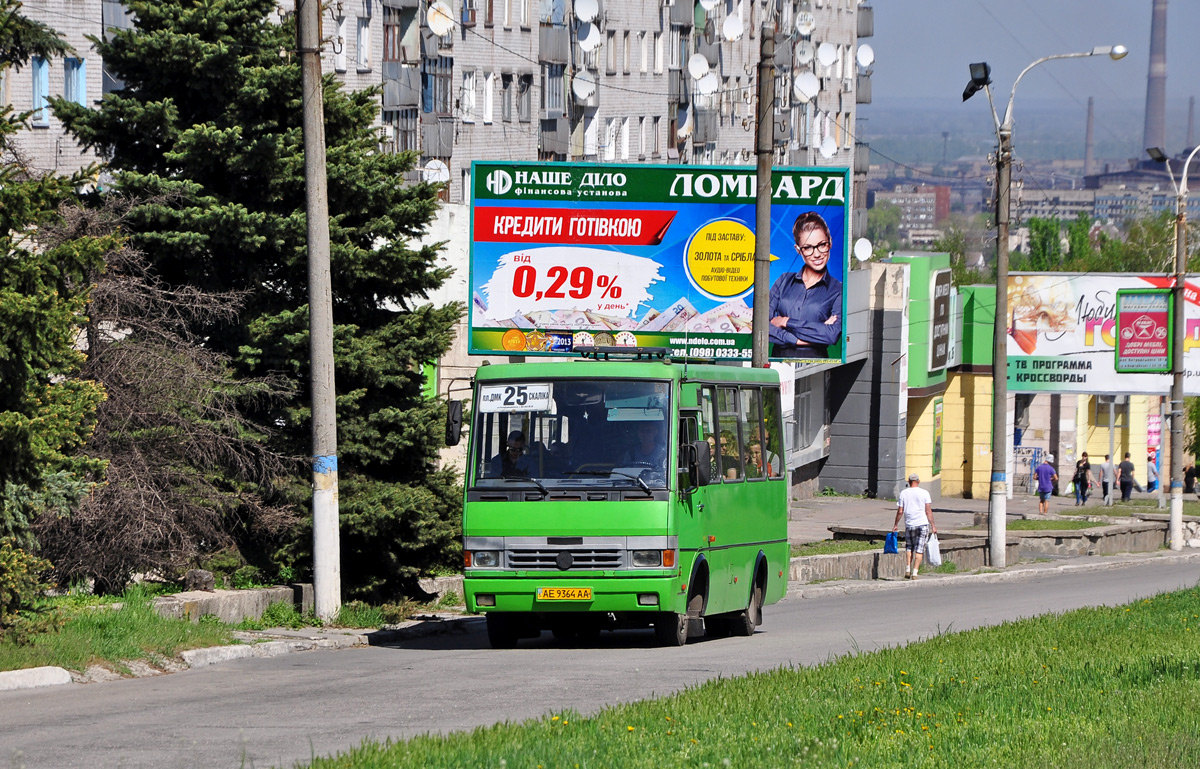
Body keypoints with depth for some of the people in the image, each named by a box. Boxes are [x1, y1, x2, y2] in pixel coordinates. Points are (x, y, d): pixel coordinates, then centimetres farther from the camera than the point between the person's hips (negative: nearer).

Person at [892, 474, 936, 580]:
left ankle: (907, 570, 7)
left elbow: (900, 511, 1)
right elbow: (928, 511, -4)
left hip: (909, 524, 1)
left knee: (909, 547, 18)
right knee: (919, 549, 1)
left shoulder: (903, 493, 1)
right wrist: (933, 526, 1)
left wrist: (896, 524, 13)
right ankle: (914, 572, -5)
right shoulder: (924, 493, -2)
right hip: (923, 524, -1)